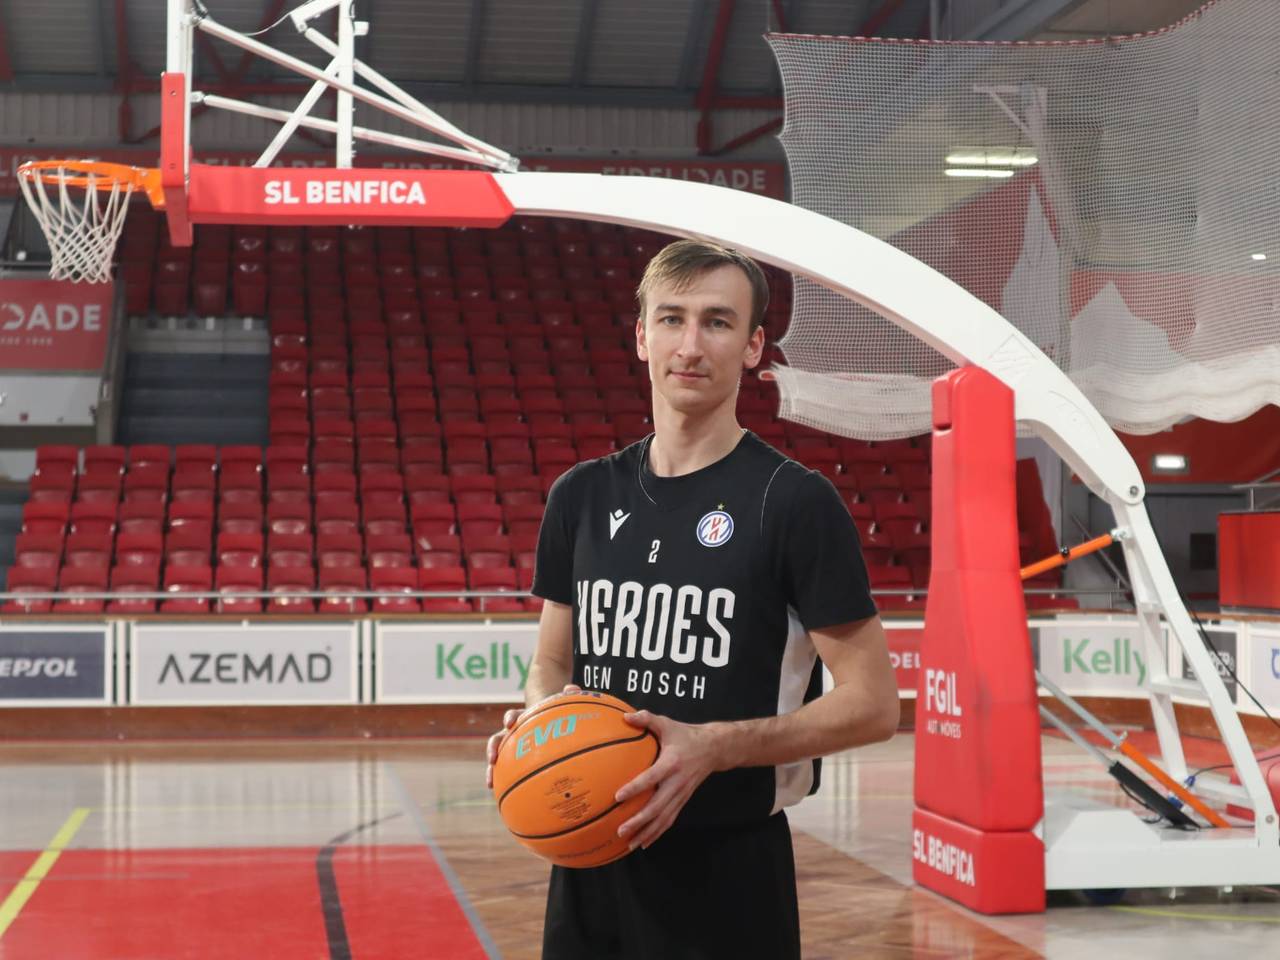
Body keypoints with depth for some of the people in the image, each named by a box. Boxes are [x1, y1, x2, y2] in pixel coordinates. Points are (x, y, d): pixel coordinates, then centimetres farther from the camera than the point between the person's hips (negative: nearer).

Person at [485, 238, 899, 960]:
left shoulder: (795, 500, -9)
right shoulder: (582, 495, 6)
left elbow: (873, 703, -10)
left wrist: (713, 747, -22)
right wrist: (540, 721, -6)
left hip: (728, 870, -4)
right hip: (590, 861, 5)